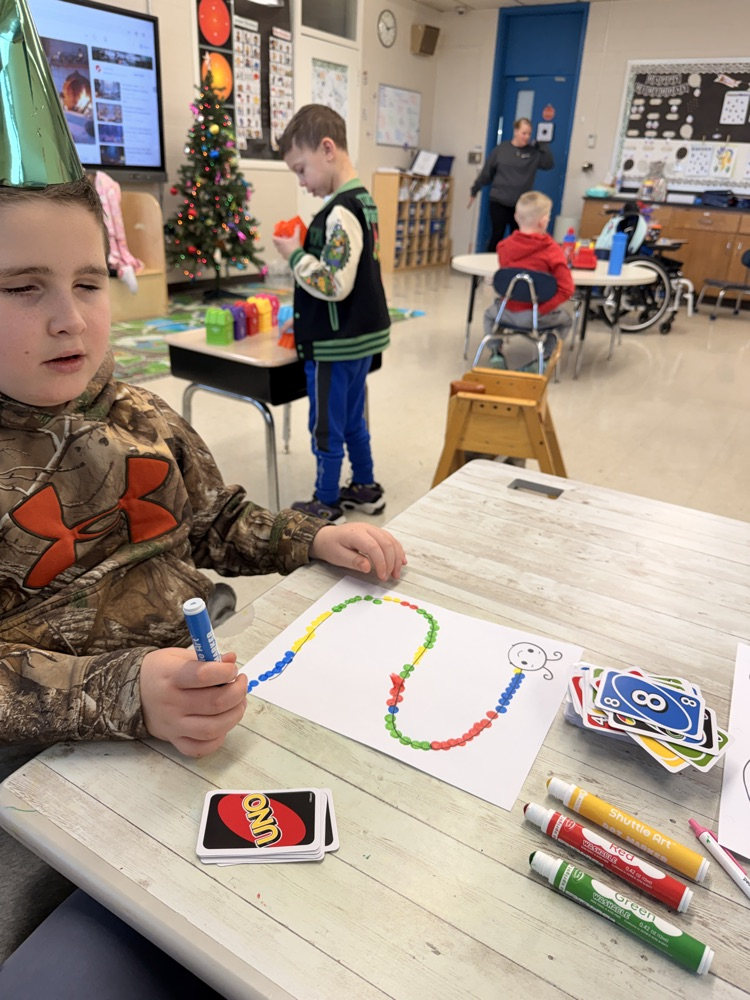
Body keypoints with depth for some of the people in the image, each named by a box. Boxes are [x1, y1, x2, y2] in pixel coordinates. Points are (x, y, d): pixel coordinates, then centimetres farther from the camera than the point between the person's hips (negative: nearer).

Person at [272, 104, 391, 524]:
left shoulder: (341, 211, -20)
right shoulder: (363, 201, 10)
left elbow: (333, 285, -26)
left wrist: (295, 254, -13)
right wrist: (305, 319, 13)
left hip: (336, 343, -9)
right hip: (360, 335, 9)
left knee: (327, 428, 5)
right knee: (352, 420, 21)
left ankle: (327, 506, 19)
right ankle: (366, 489, 34)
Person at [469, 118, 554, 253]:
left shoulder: (534, 152, 3)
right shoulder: (501, 149, 0)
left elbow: (549, 164, -8)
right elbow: (486, 172, 3)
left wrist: (541, 145, -11)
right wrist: (475, 191, 7)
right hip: (499, 202, -2)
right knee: (497, 236, 1)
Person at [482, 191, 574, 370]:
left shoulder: (504, 245, -4)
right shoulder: (552, 250, -13)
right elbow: (566, 289, -18)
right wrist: (544, 307, -12)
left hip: (507, 311, 3)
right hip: (537, 315, -2)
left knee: (490, 313, 36)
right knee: (565, 319, 28)